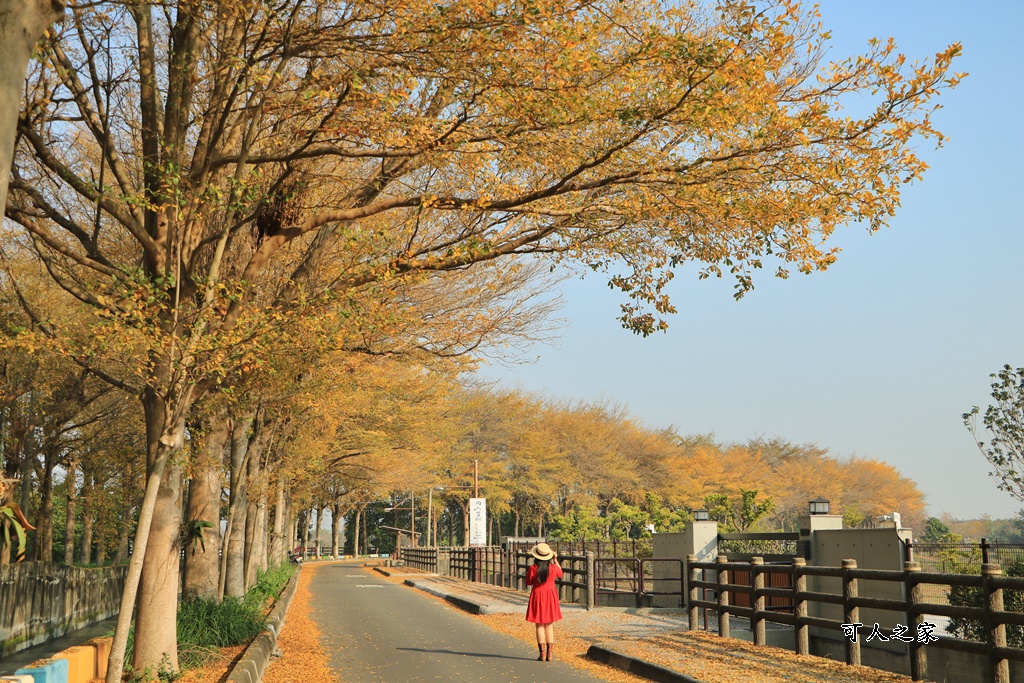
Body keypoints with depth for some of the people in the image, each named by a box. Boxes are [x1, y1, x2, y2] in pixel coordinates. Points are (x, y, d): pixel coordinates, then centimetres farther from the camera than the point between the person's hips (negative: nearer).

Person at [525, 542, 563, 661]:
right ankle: (549, 654, 9)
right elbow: (560, 574, 14)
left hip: (537, 596, -2)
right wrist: (556, 560, 17)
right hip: (550, 596, 2)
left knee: (540, 626, 5)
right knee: (549, 625, 11)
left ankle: (542, 654, 2)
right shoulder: (553, 567, -9)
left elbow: (529, 582, -2)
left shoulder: (533, 568, -15)